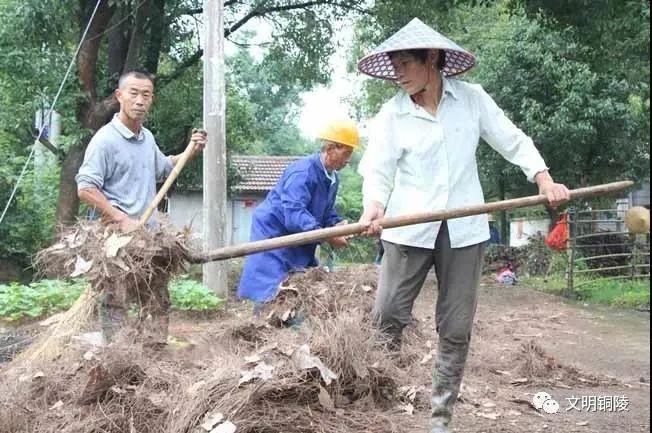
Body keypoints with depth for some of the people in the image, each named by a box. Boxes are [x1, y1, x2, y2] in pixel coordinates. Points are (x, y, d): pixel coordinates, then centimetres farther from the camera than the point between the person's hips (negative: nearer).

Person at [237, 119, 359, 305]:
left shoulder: (333, 178, 4)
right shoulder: (302, 172, -28)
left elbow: (327, 213, 10)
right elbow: (293, 214, -37)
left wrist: (338, 224, -13)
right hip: (273, 233, -9)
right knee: (272, 294, -12)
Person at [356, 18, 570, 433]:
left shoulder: (472, 98, 2)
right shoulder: (392, 114, 0)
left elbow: (513, 141, 7)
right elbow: (378, 171, -6)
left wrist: (544, 179, -7)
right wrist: (374, 207, -26)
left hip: (464, 228, 0)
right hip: (409, 228, 0)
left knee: (456, 329, 5)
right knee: (387, 316, -2)